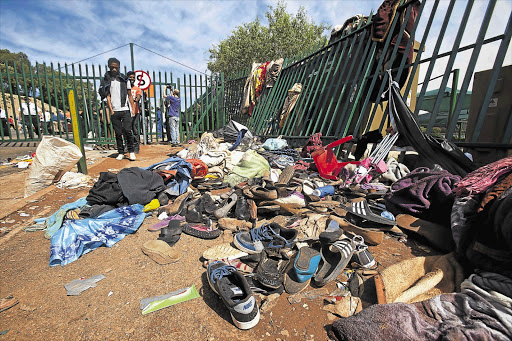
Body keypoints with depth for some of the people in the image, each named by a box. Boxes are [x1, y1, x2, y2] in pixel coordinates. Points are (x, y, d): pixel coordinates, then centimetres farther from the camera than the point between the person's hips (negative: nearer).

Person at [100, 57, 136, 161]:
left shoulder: (124, 79, 13)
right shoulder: (106, 80, 12)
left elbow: (129, 95, 14)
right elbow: (107, 96, 8)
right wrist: (111, 110, -3)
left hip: (125, 110, -1)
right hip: (114, 111, 1)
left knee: (127, 130, -12)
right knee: (118, 133, 2)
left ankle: (131, 151, -1)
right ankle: (121, 153, 10)